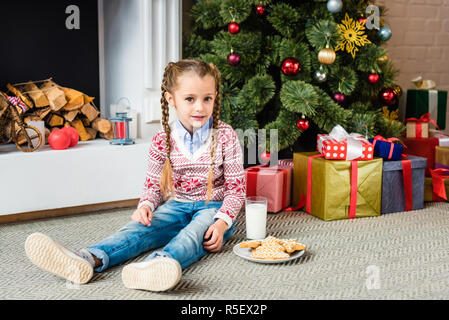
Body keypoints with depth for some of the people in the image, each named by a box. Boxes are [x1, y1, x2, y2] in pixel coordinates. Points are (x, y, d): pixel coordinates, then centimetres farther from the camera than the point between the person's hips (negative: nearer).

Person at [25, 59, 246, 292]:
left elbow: (236, 187, -4)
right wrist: (146, 205, -15)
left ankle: (160, 264, -70)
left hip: (214, 207, -2)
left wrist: (222, 222, -21)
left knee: (198, 229, -37)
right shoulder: (163, 140, 1)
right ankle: (90, 259, -54)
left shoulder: (225, 136, -6)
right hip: (176, 205, 3)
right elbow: (153, 183, 9)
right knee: (141, 226, -27)